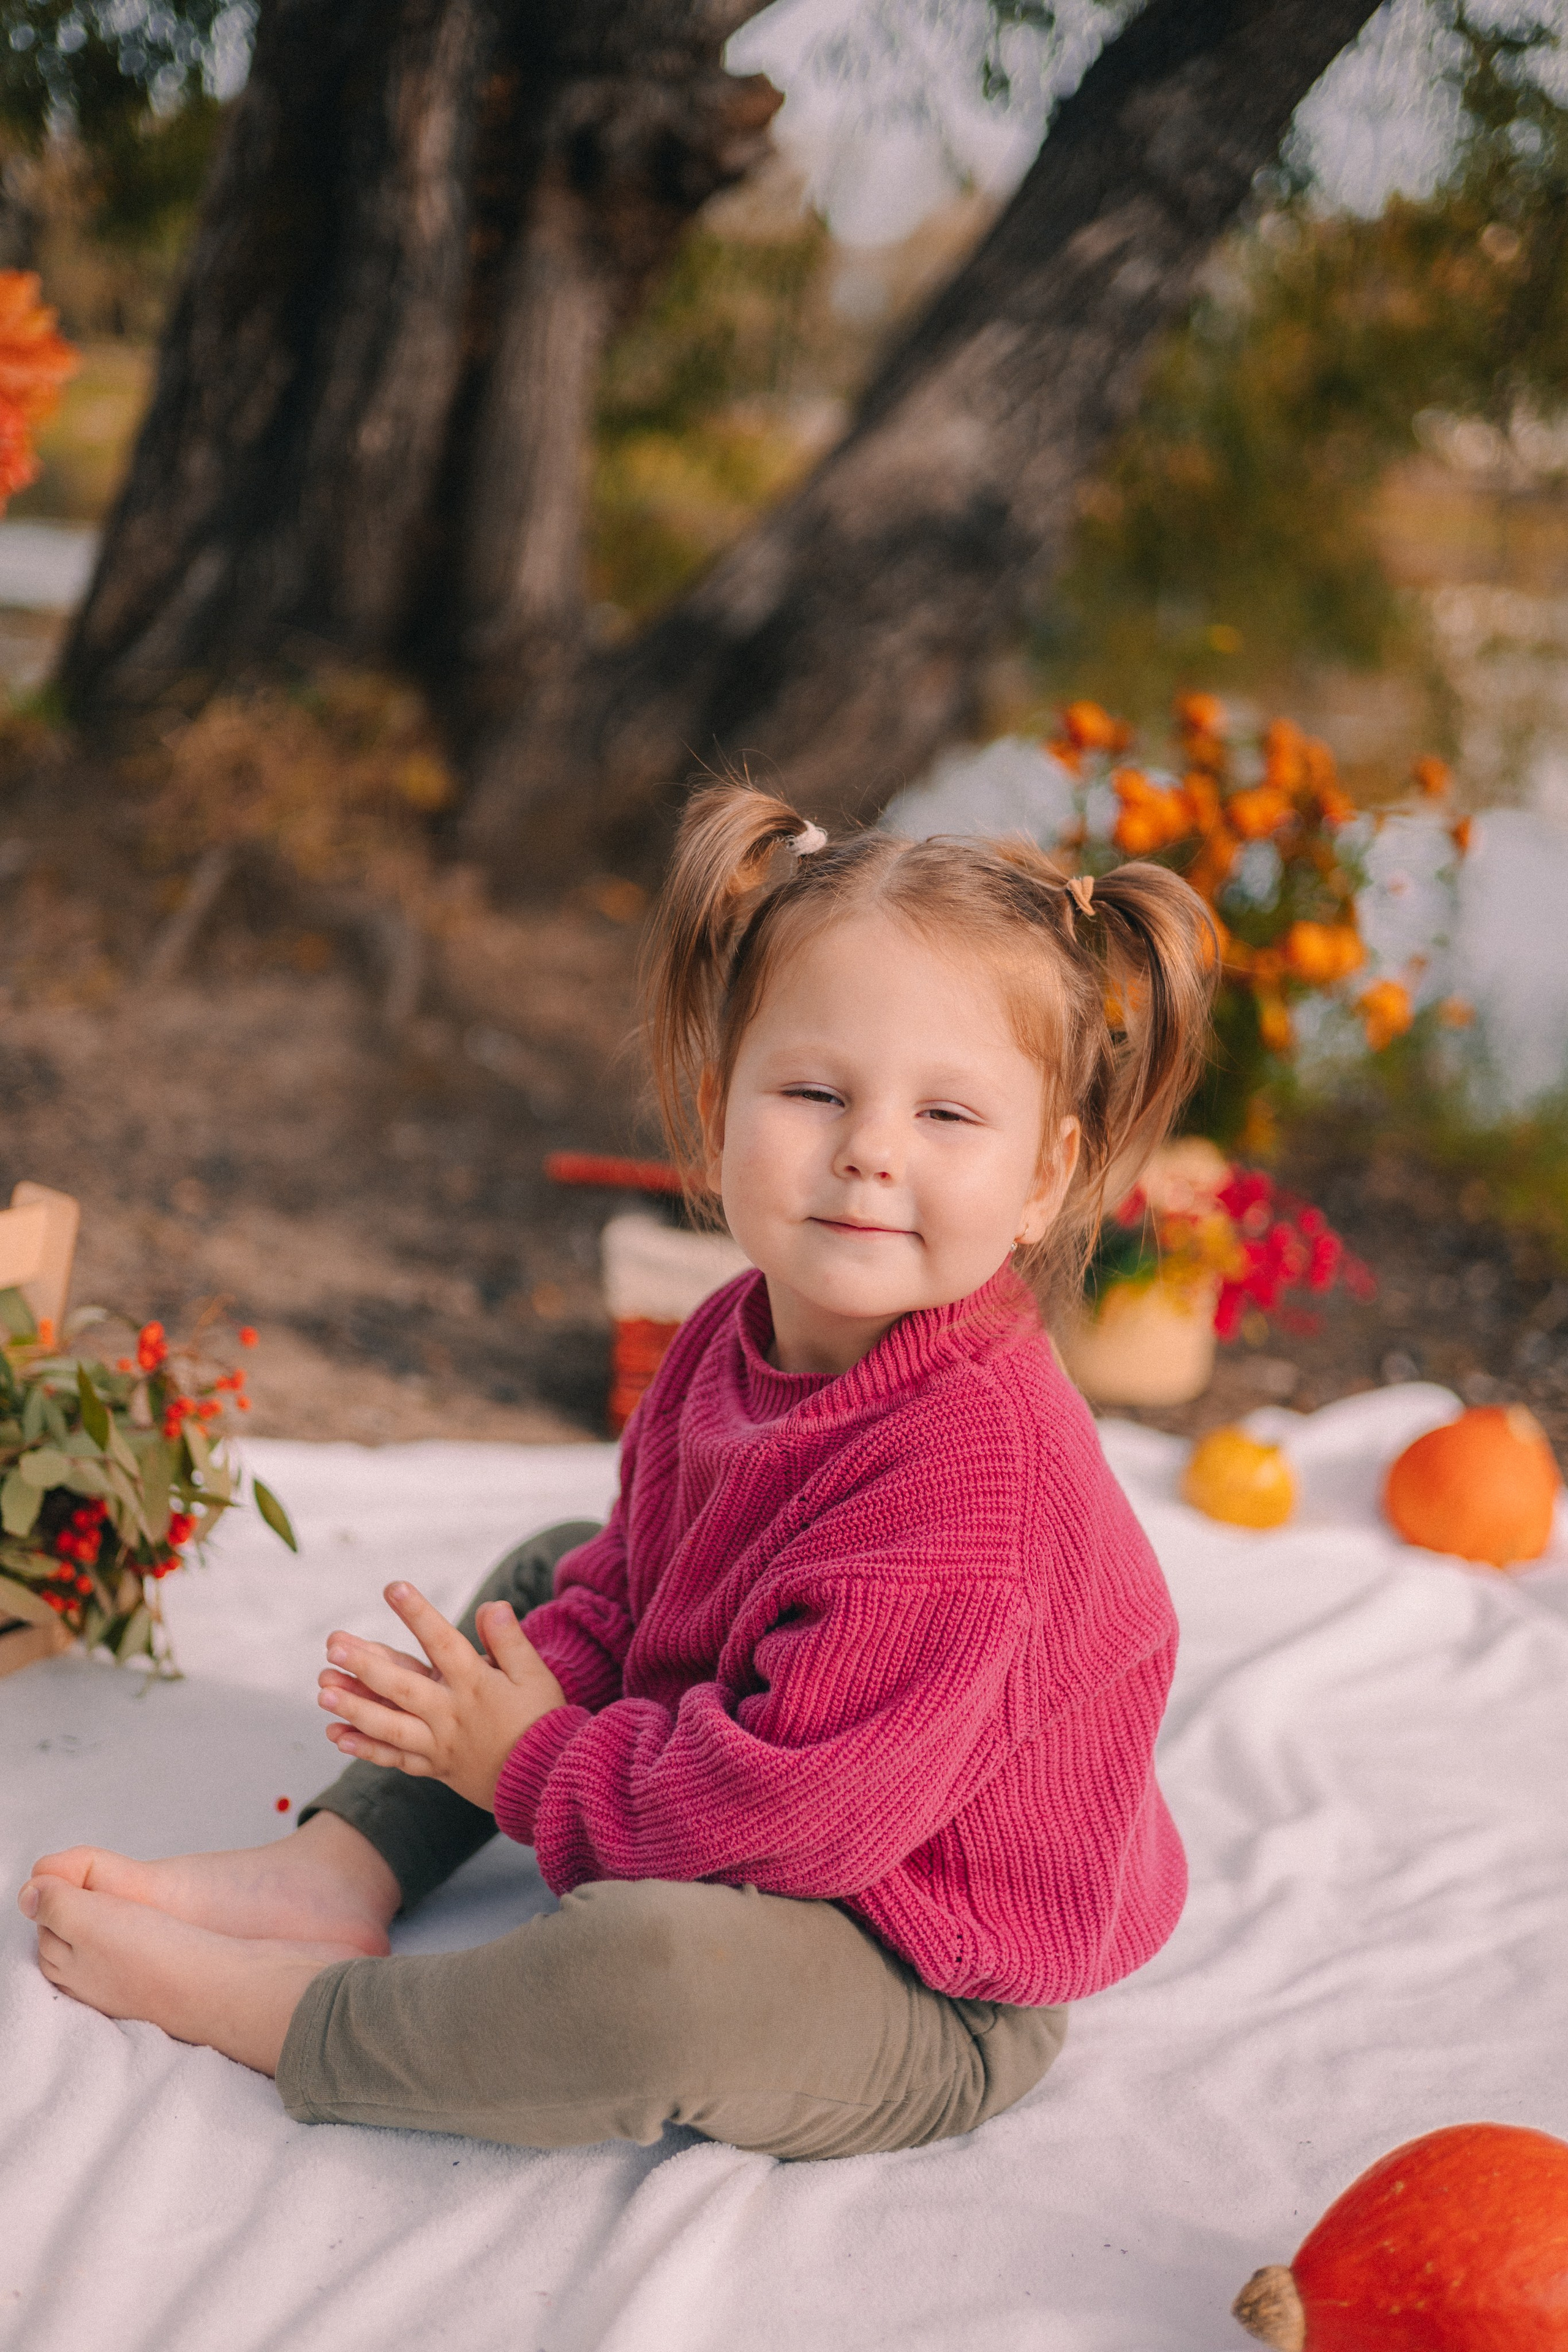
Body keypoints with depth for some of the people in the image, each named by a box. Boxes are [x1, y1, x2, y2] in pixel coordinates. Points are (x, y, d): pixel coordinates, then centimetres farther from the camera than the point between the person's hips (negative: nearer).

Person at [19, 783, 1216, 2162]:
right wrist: (534, 1685, -12)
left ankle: (257, 2005, -15)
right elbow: (627, 1581, 9)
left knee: (649, 1969, -38)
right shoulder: (734, 1346, -5)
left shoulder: (974, 1458, -34)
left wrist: (535, 1764, -20)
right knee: (551, 1573, 19)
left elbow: (795, 1799, -33)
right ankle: (339, 1875, 8)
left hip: (934, 2007, -9)